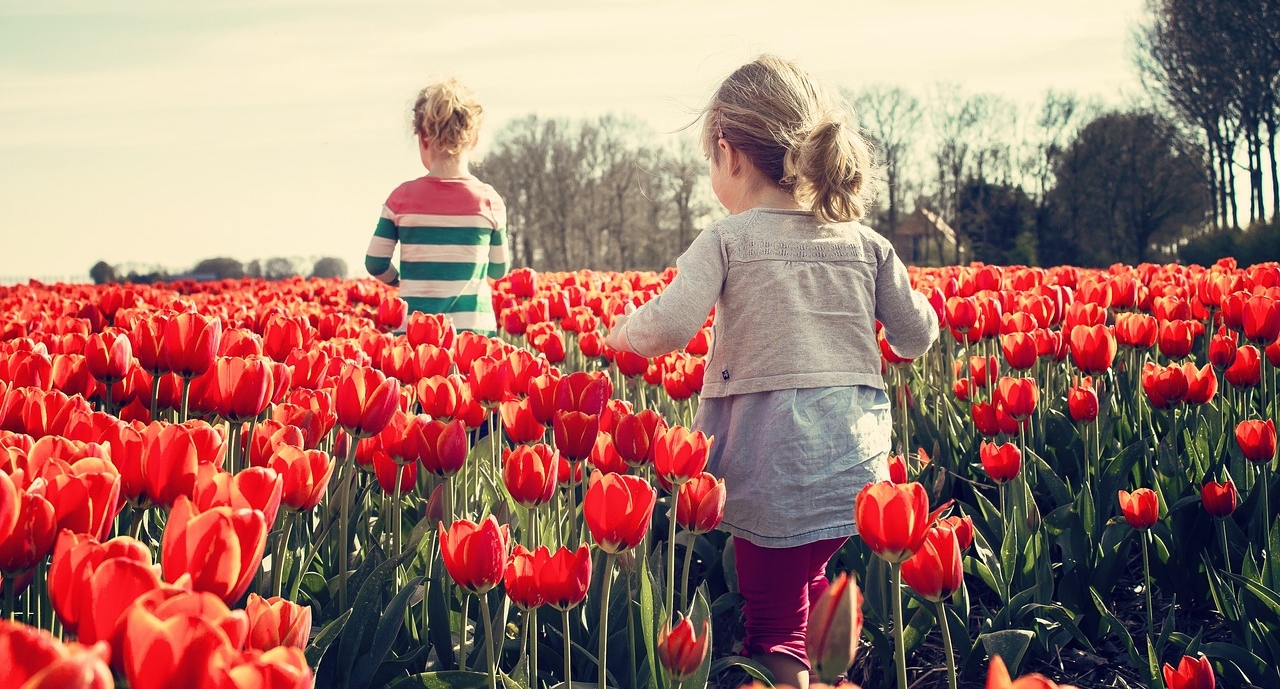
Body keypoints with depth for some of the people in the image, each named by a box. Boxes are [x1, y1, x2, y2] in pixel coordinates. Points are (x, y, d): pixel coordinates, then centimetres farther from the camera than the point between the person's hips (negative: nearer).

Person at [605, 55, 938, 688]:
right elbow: (917, 337, 11)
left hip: (776, 469, -5)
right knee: (810, 580, 26)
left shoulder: (726, 240, -7)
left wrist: (623, 332, 4)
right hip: (860, 466, 5)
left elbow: (668, 329, -17)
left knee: (774, 626, 6)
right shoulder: (866, 244, 7)